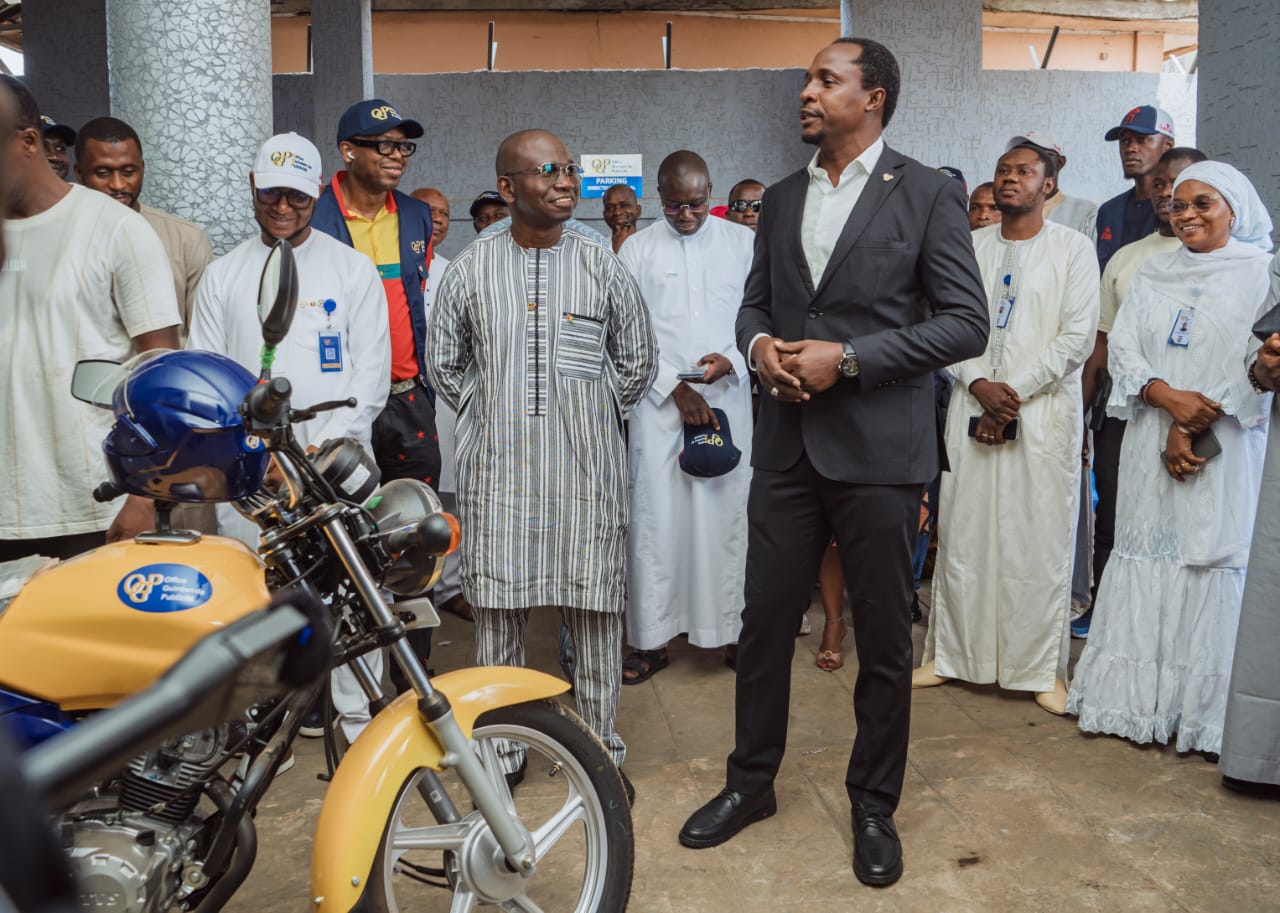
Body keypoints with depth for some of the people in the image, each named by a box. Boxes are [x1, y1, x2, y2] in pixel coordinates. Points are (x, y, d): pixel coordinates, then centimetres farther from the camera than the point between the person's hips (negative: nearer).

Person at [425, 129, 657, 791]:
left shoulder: (602, 266, 4)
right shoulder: (470, 269, 4)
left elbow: (637, 362, 13)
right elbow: (443, 363, 15)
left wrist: (592, 416, 10)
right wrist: (491, 413, 10)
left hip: (587, 467, 0)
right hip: (497, 468, 1)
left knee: (595, 608, 4)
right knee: (496, 606, 7)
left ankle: (599, 746, 21)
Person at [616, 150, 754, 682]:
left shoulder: (743, 243, 8)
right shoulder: (637, 249, 6)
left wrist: (731, 360, -12)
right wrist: (675, 388, -8)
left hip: (728, 398, 1)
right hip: (658, 401, 0)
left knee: (727, 513, 0)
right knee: (655, 517, -1)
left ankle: (733, 628, 12)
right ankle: (652, 638, 7)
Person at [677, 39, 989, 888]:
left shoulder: (927, 194, -4)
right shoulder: (782, 198, 12)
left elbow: (967, 323, -9)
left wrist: (848, 358, -16)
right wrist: (758, 343, -5)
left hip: (879, 451, -4)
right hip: (788, 445, 5)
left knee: (884, 640, 8)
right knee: (765, 621, 11)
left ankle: (875, 807, 27)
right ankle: (751, 782, 30)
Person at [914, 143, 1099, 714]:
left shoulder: (1073, 249, 3)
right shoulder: (969, 247, 12)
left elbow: (1078, 337, -5)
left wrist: (1013, 391, -11)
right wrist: (981, 386, -10)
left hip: (1044, 410, -2)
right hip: (972, 406, 3)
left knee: (1040, 539, 0)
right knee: (962, 533, 5)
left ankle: (1042, 669, 10)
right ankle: (950, 653, 16)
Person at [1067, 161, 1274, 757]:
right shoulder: (1154, 274, 14)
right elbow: (1122, 346, 5)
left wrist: (1196, 425, -13)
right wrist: (1169, 397, -12)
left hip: (1222, 447, -3)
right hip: (1150, 444, 4)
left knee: (1212, 556, -4)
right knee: (1145, 552, 2)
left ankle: (1206, 714, 4)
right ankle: (1136, 701, 9)